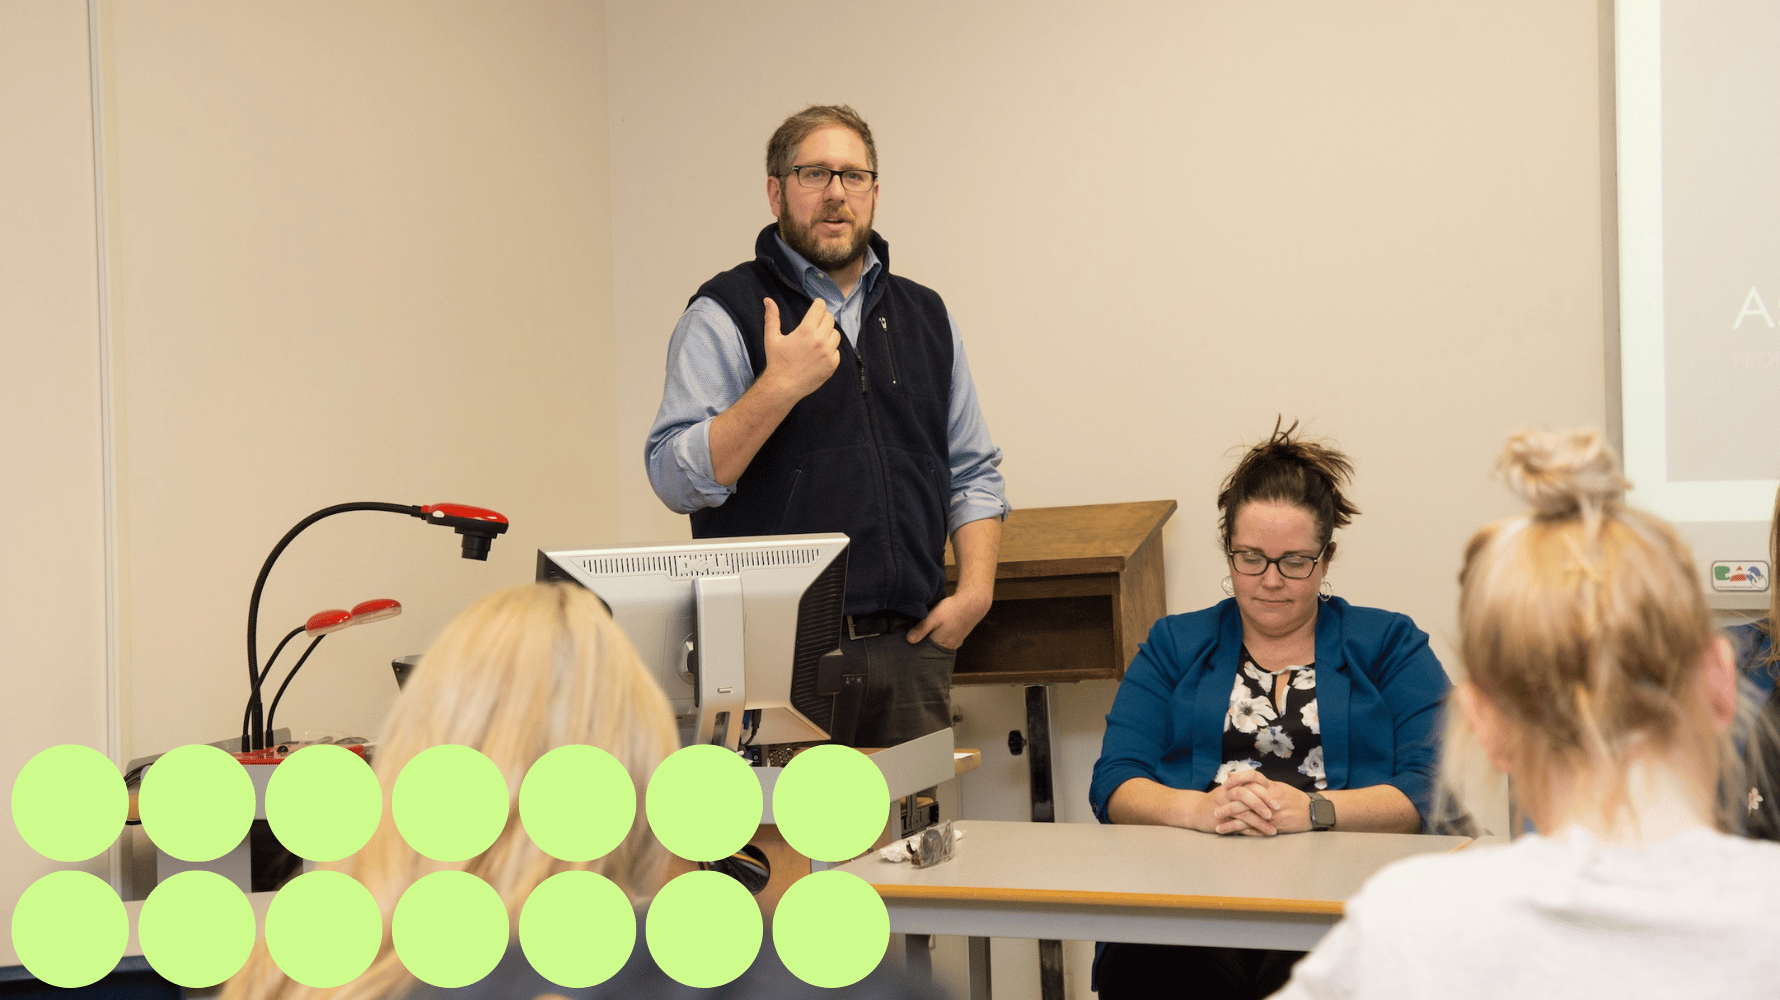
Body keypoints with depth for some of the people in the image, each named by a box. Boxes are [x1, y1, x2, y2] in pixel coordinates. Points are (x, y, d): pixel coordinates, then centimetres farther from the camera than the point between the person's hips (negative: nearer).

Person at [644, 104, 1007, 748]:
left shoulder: (925, 315, 16)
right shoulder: (726, 314, 0)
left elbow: (973, 472, 19)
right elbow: (677, 479, -11)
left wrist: (975, 589, 4)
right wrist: (780, 385, -20)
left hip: (911, 647, 4)